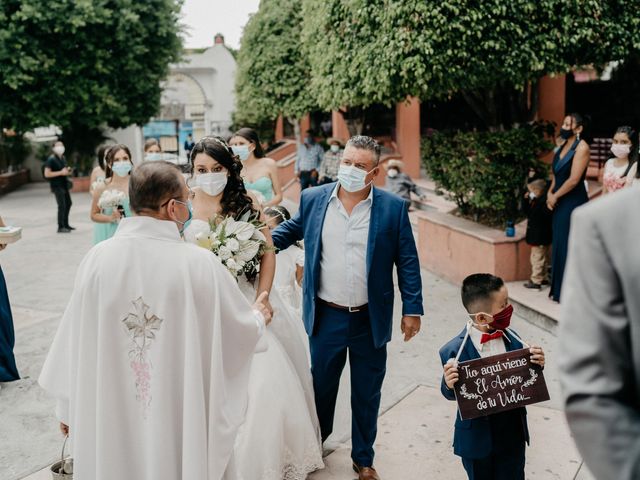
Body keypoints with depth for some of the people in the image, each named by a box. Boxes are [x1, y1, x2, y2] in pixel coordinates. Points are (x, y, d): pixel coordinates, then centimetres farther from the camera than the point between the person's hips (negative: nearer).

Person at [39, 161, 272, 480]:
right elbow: (240, 327, -2)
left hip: (110, 412, 2)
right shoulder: (200, 263, -17)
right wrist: (259, 317, 22)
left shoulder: (97, 258, -12)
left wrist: (68, 408, 12)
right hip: (179, 415, -2)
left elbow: (73, 338, -3)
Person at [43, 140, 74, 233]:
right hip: (57, 185, -9)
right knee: (62, 205, -12)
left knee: (68, 203, 16)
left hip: (64, 184, 9)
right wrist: (61, 172, -22)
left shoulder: (63, 158, 13)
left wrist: (68, 171, 5)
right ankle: (60, 227, -7)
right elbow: (47, 174, -18)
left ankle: (65, 224, 28)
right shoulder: (51, 159, -12)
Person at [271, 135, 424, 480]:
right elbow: (291, 230, 14)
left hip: (371, 320, -1)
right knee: (321, 385, 17)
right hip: (326, 316, 1)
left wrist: (412, 309, -4)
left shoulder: (393, 208, -7)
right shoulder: (313, 199, -2)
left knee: (367, 393, 15)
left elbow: (407, 261, -3)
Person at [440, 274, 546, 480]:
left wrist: (536, 364, -15)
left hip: (513, 432, 4)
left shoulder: (511, 338, -7)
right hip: (478, 438, -4)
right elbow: (451, 394, -8)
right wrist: (449, 385, -31)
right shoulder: (454, 350, -20)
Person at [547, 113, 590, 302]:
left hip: (574, 203, -8)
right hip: (560, 202, 8)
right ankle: (559, 289, 21)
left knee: (569, 246, -3)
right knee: (559, 245, 12)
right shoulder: (563, 146, 11)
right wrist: (550, 193, 2)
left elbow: (573, 179, -20)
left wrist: (554, 196, -9)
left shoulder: (581, 147, -14)